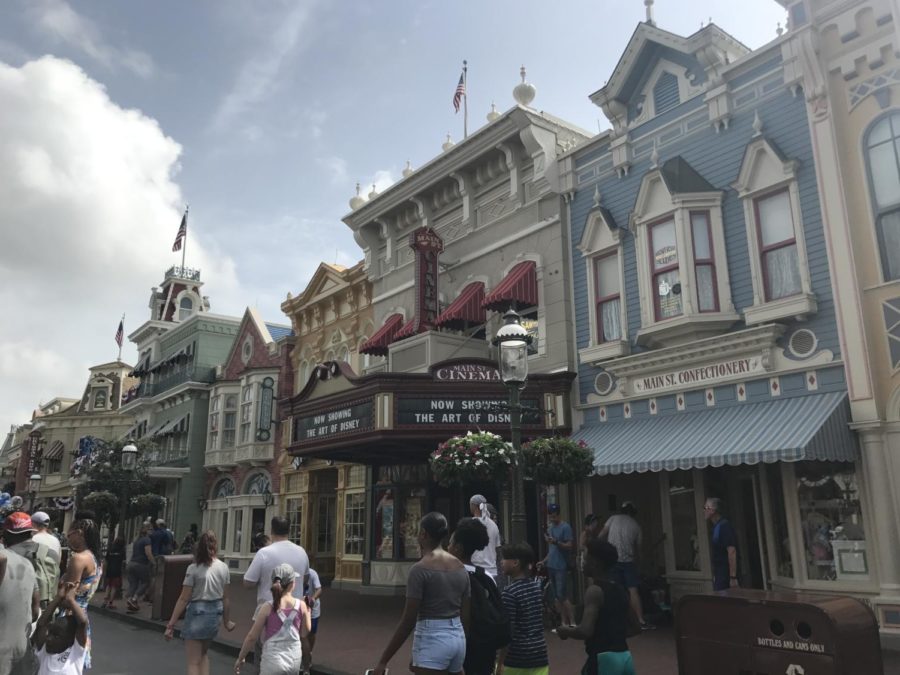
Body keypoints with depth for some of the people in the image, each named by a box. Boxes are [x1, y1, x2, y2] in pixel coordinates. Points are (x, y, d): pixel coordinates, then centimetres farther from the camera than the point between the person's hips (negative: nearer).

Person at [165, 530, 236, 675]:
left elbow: (184, 599, -11)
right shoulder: (223, 568, 0)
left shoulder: (194, 568, -11)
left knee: (193, 662, 4)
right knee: (203, 653, 27)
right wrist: (227, 621, 17)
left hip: (197, 612, -5)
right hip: (215, 613, 5)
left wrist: (171, 624, -5)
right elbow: (225, 598, 6)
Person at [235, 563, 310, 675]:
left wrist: (240, 658, 6)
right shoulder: (301, 605, -6)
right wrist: (307, 610, 22)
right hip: (295, 660, 4)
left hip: (273, 662, -3)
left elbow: (252, 636, -7)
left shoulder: (268, 607, -13)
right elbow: (306, 630, 9)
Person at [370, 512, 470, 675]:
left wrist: (383, 660, -9)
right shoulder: (461, 568, 7)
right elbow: (465, 616, 11)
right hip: (458, 638, 7)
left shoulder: (420, 569, -13)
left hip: (432, 639, -7)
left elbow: (408, 620, -14)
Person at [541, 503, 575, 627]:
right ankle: (564, 623, 15)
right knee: (557, 596, 9)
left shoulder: (565, 527, -8)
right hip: (551, 566, 8)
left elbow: (570, 547, -13)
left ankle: (572, 622, -2)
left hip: (561, 567, -8)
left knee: (562, 595, -10)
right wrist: (544, 561, 12)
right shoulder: (550, 529, 14)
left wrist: (556, 542, -25)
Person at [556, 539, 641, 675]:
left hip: (604, 659, -8)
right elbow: (636, 627, 19)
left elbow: (585, 631, -24)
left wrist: (566, 631, -5)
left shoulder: (594, 591, -13)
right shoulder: (620, 590, 11)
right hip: (625, 657, 8)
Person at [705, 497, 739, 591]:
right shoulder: (716, 527, 13)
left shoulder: (724, 526, -16)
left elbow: (732, 552, -22)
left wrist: (733, 578, -24)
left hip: (726, 575, -9)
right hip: (719, 576, 9)